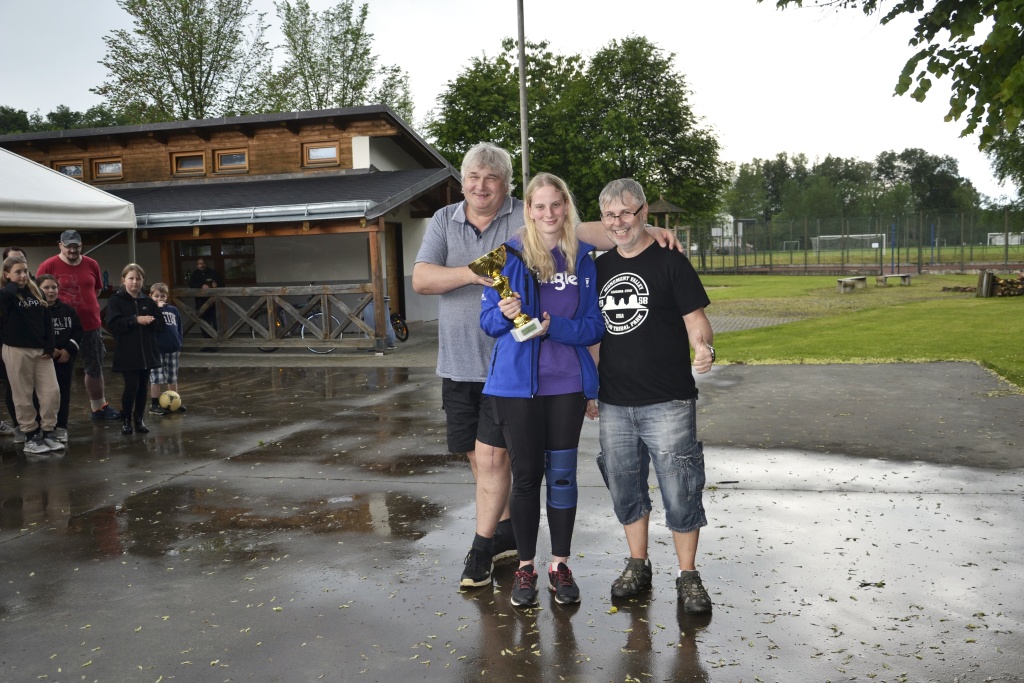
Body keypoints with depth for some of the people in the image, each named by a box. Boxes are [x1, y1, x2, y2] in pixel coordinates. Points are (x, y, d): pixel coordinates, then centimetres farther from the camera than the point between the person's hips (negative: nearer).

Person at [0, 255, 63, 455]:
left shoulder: (37, 293, 8)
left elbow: (47, 321, 9)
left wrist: (50, 347, -1)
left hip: (41, 350, 4)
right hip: (16, 350, -4)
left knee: (51, 392, 1)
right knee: (23, 396, 3)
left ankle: (47, 433, 12)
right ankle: (30, 437, 12)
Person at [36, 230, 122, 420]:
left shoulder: (92, 264, 3)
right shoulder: (48, 266, -9)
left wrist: (85, 306, 9)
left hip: (91, 326, 4)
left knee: (95, 368, 13)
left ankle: (98, 407, 25)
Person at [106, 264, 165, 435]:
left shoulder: (148, 301, 8)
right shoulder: (116, 301, -4)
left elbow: (160, 323, 8)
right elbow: (113, 324, -15)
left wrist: (150, 321, -12)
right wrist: (135, 320, -20)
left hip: (147, 351, 4)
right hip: (127, 353, -4)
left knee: (143, 386, 8)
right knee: (132, 386, -6)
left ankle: (139, 418, 21)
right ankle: (125, 419, 12)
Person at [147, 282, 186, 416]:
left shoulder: (173, 310, 9)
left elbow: (179, 328, 14)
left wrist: (179, 345, 12)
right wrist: (158, 308, -22)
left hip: (172, 349, 4)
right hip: (156, 349, -4)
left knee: (173, 378, 13)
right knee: (156, 378, -2)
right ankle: (154, 405, 6)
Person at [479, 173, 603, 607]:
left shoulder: (583, 260, 4)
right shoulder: (509, 255, 0)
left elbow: (594, 326, 2)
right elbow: (487, 319, 2)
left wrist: (553, 326, -15)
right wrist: (506, 314, -20)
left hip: (567, 383, 1)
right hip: (518, 382, -1)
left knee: (562, 474, 7)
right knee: (525, 474, 5)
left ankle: (560, 564, 21)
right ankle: (525, 566, 18)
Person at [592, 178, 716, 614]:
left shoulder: (670, 263, -3)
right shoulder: (600, 268, 12)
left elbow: (696, 320, -7)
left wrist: (703, 347, -28)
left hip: (668, 402, -5)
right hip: (614, 402, 5)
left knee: (679, 491, -1)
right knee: (624, 488, 13)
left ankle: (688, 575, 14)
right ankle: (638, 566, 29)